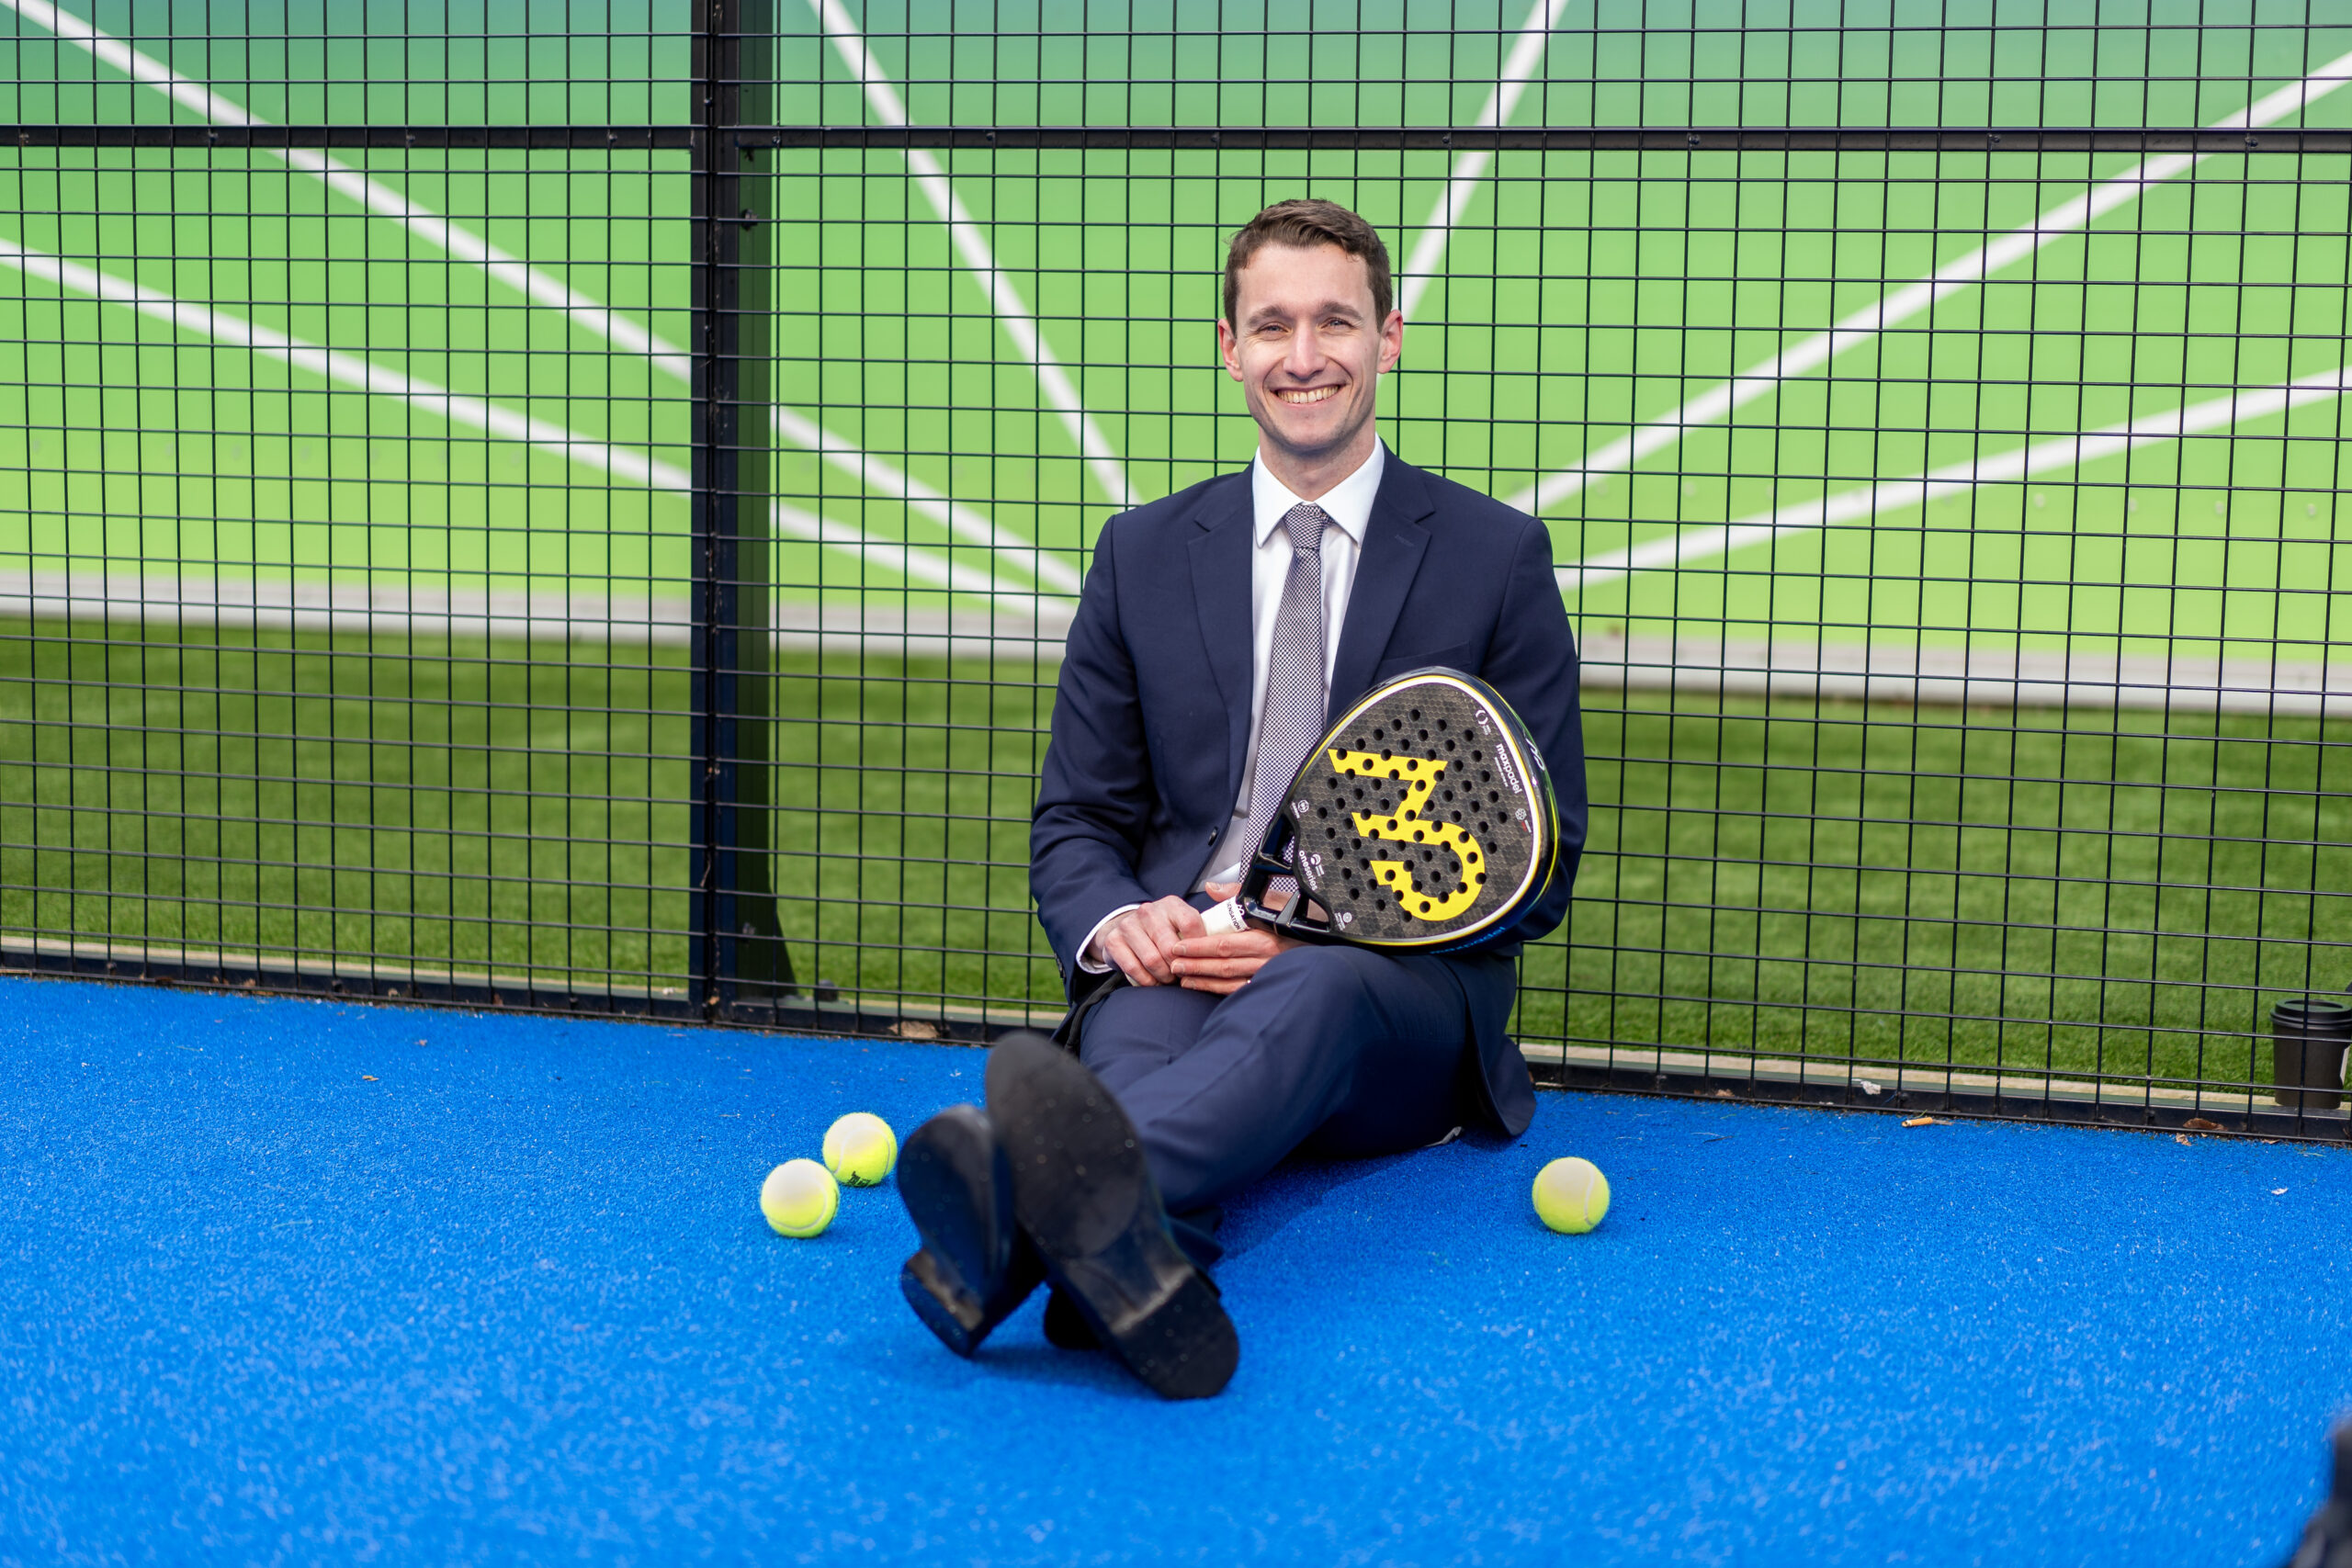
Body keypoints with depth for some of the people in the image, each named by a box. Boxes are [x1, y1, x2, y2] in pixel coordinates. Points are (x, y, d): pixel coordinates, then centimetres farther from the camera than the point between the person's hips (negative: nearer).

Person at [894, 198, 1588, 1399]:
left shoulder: (1496, 557, 9)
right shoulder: (1144, 555, 16)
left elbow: (1540, 858, 5)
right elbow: (1074, 822, 17)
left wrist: (1328, 932, -13)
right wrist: (1116, 923, -10)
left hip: (1402, 997, -2)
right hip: (1175, 965, 2)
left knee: (1315, 994, -38)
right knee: (1139, 1021, -35)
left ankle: (1039, 1215, -68)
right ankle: (1129, 1259, -69)